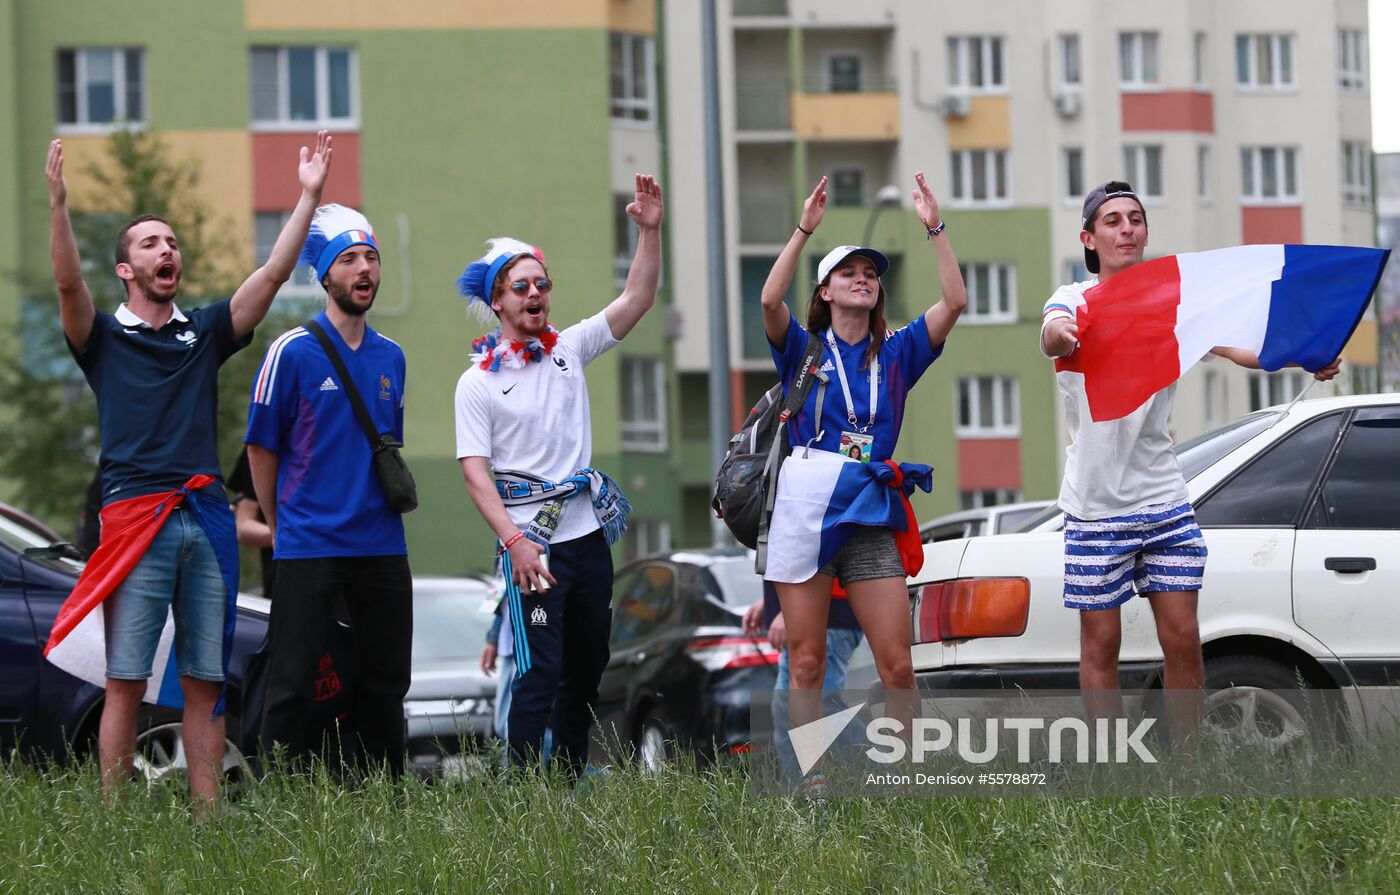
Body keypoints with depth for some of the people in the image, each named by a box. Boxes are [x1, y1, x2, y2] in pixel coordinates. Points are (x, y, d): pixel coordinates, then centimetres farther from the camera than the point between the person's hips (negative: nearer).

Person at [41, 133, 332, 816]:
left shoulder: (205, 332, 18)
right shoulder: (105, 337, 9)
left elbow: (274, 274, 11)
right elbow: (68, 283, -10)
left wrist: (309, 197, 3)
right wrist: (58, 202, -24)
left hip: (207, 520, 4)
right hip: (135, 518, -3)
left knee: (205, 681, 3)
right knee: (126, 682, -6)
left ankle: (208, 816, 4)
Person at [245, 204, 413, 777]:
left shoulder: (391, 358, 11)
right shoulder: (293, 352, -5)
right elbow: (261, 449, 0)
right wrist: (280, 525, 5)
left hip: (381, 546, 5)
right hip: (308, 546, -5)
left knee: (385, 682, 9)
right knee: (293, 682, -5)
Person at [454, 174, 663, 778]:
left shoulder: (568, 350, 9)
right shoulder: (478, 382, -5)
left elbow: (636, 300, 4)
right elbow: (475, 472, -9)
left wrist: (649, 230, -9)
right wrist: (513, 540, -20)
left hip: (588, 530, 6)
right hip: (531, 539, -6)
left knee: (587, 667, 12)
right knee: (539, 671, -12)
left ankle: (572, 778, 21)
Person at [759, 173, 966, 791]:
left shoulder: (896, 355, 12)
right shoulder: (803, 349, 6)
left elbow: (954, 302, 1)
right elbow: (770, 301, -14)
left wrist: (935, 229, -6)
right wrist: (803, 231, -20)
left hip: (871, 520, 2)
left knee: (897, 665, -4)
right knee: (807, 664, -2)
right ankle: (813, 782, 2)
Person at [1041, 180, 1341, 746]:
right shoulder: (1076, 300, -4)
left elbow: (1232, 343, -12)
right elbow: (1052, 336, -28)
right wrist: (1057, 336, -54)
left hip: (1164, 500, 3)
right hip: (1096, 504, -3)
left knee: (1182, 640, 1)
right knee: (1101, 645, 2)